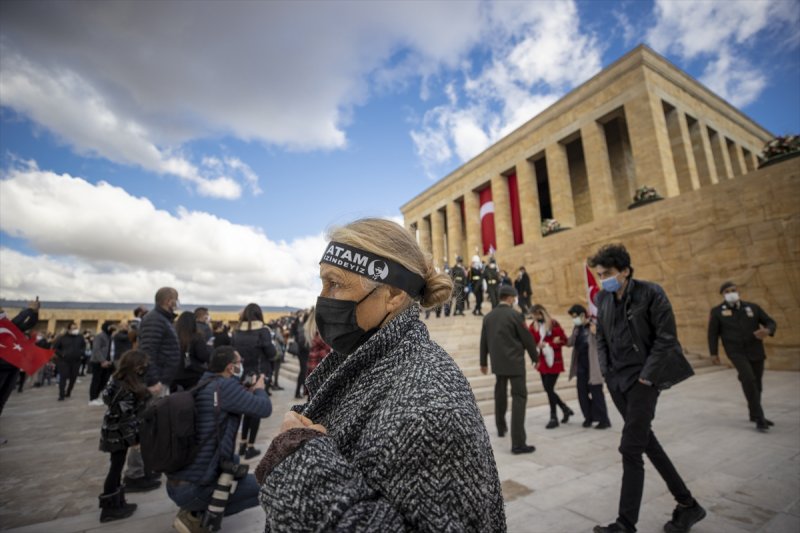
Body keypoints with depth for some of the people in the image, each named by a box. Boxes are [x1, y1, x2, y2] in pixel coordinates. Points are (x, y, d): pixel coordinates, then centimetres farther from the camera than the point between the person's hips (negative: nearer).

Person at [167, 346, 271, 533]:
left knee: (233, 460, 28)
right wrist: (259, 389, 3)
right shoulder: (225, 385, -20)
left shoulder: (204, 385, 6)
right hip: (192, 488, -9)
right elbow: (264, 409, -16)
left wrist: (247, 391, 14)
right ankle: (197, 516, 1)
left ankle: (196, 508, 17)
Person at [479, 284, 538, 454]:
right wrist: (534, 357, 10)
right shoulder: (515, 315, -12)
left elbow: (483, 341, 10)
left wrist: (483, 362, 20)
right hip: (514, 362, -6)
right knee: (519, 398, -3)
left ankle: (501, 428, 37)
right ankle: (518, 443, -7)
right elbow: (527, 338, -6)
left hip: (497, 363, 6)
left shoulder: (488, 316, 4)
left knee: (500, 395, 21)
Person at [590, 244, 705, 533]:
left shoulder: (650, 293, -10)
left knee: (630, 449, -5)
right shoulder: (602, 298, 5)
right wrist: (606, 371, 4)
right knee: (645, 441, 16)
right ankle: (687, 504, 35)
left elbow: (666, 337, -11)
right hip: (617, 380, 6)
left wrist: (646, 375, -14)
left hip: (642, 378, -6)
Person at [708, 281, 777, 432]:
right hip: (736, 352, -4)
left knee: (756, 383, 12)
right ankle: (758, 417, -12)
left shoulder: (752, 307, 9)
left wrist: (767, 330, -15)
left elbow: (770, 322, 10)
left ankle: (755, 414, 30)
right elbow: (713, 333, 2)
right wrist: (714, 353, 0)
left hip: (756, 351, 4)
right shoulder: (717, 311, 0)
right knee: (748, 379, -20)